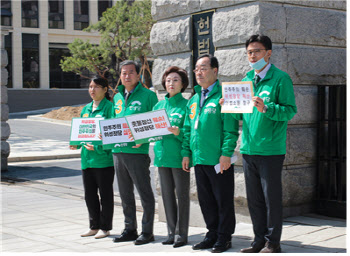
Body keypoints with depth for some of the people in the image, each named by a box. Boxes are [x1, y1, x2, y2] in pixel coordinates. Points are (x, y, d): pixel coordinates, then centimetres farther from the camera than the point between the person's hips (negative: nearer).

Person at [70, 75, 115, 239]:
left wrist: (97, 146, -23)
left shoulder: (109, 107, -7)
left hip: (104, 157, -7)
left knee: (105, 193, 3)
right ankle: (94, 226, 24)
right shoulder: (86, 109, 15)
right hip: (87, 158, 7)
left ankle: (105, 227, 13)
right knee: (89, 193, 13)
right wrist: (76, 143, 1)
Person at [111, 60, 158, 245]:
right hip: (118, 151, 7)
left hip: (137, 151, -7)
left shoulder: (148, 95, -3)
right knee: (125, 194, 13)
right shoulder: (117, 97, 16)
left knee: (145, 193, 0)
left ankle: (147, 231, 8)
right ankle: (130, 229, 23)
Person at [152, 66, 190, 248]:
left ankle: (181, 234, 8)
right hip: (162, 155, 6)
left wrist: (178, 132, -25)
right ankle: (172, 233, 19)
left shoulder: (186, 105, -3)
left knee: (182, 194, 1)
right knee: (167, 194, 10)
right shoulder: (159, 106, 14)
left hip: (179, 156, -6)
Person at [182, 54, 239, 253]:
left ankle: (224, 237, 12)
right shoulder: (194, 99, 17)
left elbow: (231, 128, -13)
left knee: (223, 200, 2)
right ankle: (212, 234, 25)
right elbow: (188, 129, 21)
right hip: (199, 159, 8)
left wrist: (227, 153, -19)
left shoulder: (223, 95, -6)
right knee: (206, 200, 14)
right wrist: (186, 152, 14)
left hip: (219, 160, -7)